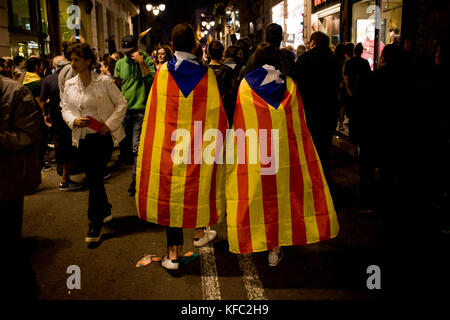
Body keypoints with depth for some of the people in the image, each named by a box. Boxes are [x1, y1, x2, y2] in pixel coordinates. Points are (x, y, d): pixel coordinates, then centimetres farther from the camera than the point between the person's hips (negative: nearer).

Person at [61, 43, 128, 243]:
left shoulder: (104, 82, -6)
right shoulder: (69, 85, 7)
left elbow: (121, 103, -3)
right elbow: (65, 108, 13)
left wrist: (109, 124, -12)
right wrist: (73, 121, -9)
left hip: (102, 136, -5)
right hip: (83, 138, 5)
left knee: (96, 178, -9)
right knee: (92, 178, 12)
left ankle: (95, 223, 0)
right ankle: (105, 210, 33)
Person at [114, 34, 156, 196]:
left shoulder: (147, 60, 0)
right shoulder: (120, 63, 12)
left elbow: (151, 80, -15)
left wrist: (141, 62, -17)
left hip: (140, 109, -5)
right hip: (123, 109, 5)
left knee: (137, 147, -7)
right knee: (124, 143, 14)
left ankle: (135, 178, -1)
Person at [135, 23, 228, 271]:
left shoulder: (162, 73, -6)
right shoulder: (206, 74, -5)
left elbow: (153, 113, 0)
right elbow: (216, 113, -2)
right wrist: (216, 140, 11)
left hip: (169, 145, 0)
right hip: (200, 144, 1)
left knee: (170, 190, 5)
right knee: (199, 186, 19)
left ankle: (173, 253, 7)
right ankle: (200, 232, 38)